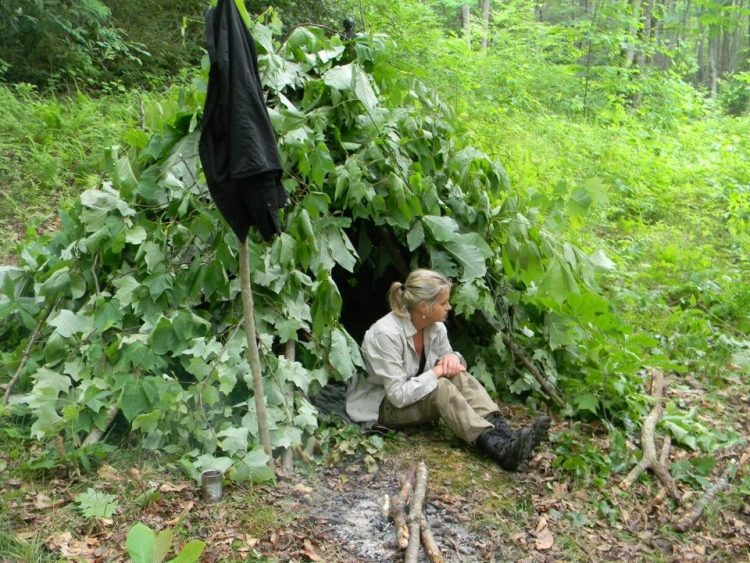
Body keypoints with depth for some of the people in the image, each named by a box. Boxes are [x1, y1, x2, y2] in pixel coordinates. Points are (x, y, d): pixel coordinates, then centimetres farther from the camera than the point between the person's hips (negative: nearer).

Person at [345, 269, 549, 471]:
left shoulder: (436, 327, -7)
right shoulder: (386, 334, -28)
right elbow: (398, 396, -29)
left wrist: (453, 358, -16)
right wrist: (437, 371, -25)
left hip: (414, 395, 7)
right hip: (379, 407, -7)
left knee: (458, 376, -19)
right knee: (440, 388, -30)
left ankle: (506, 434, -34)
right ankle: (500, 450, -41)